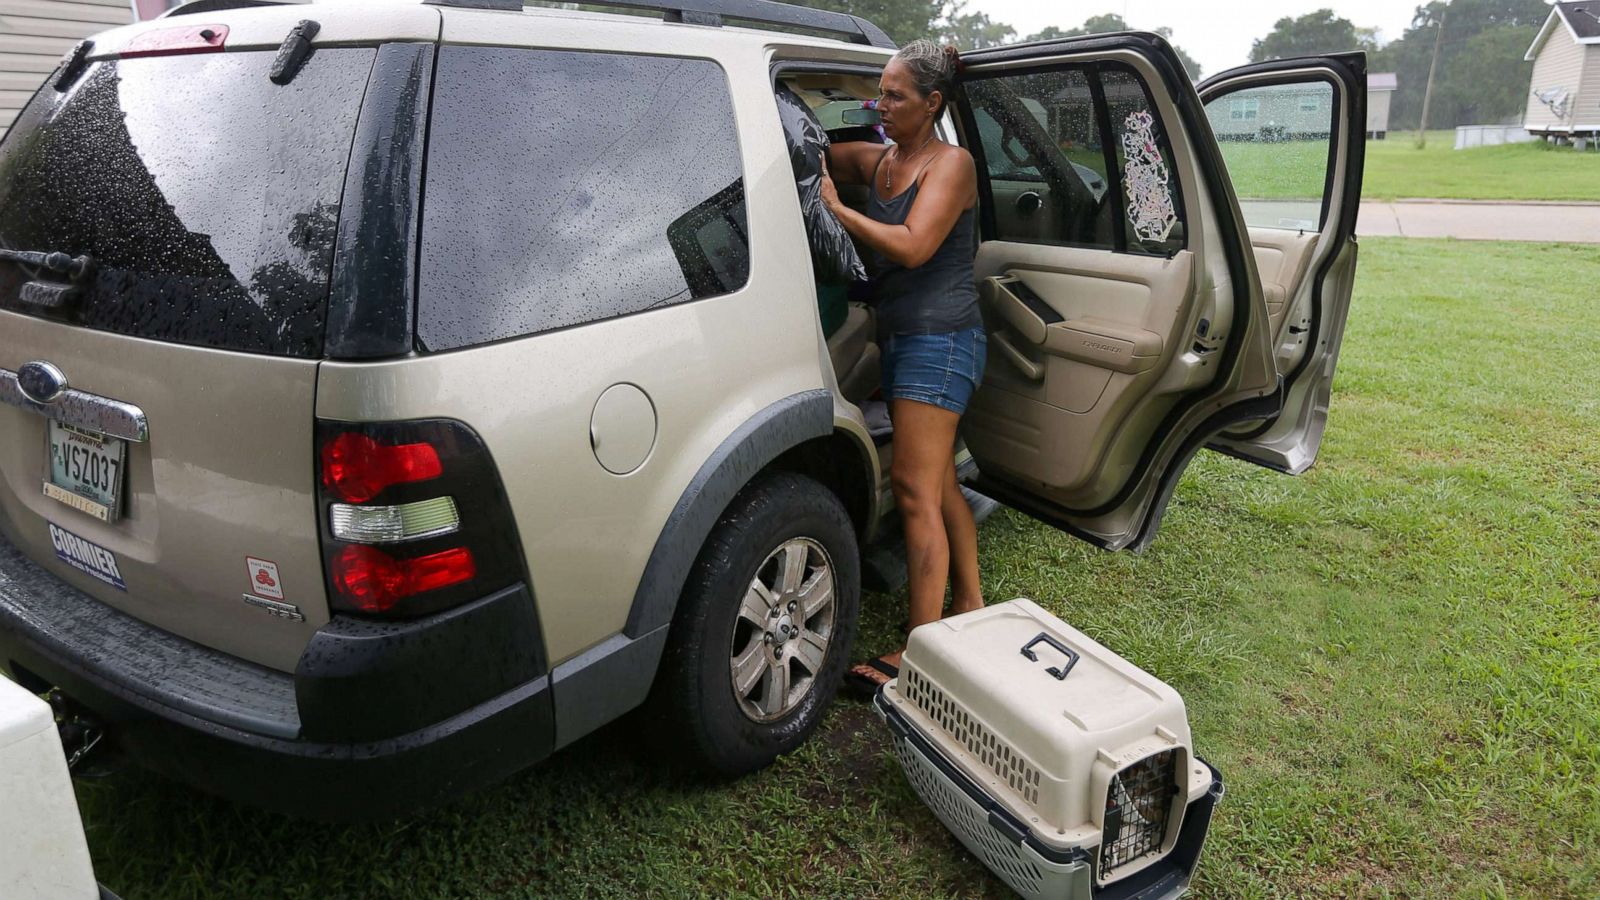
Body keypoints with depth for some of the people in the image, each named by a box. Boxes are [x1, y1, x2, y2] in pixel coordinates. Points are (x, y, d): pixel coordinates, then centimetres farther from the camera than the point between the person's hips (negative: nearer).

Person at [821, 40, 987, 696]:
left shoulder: (950, 163, -7)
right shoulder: (877, 161, 13)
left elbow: (912, 246, -20)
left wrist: (833, 208, -19)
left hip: (940, 338, -8)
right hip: (902, 336, 8)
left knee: (914, 487, -11)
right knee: (939, 483, 14)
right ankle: (969, 606, 28)